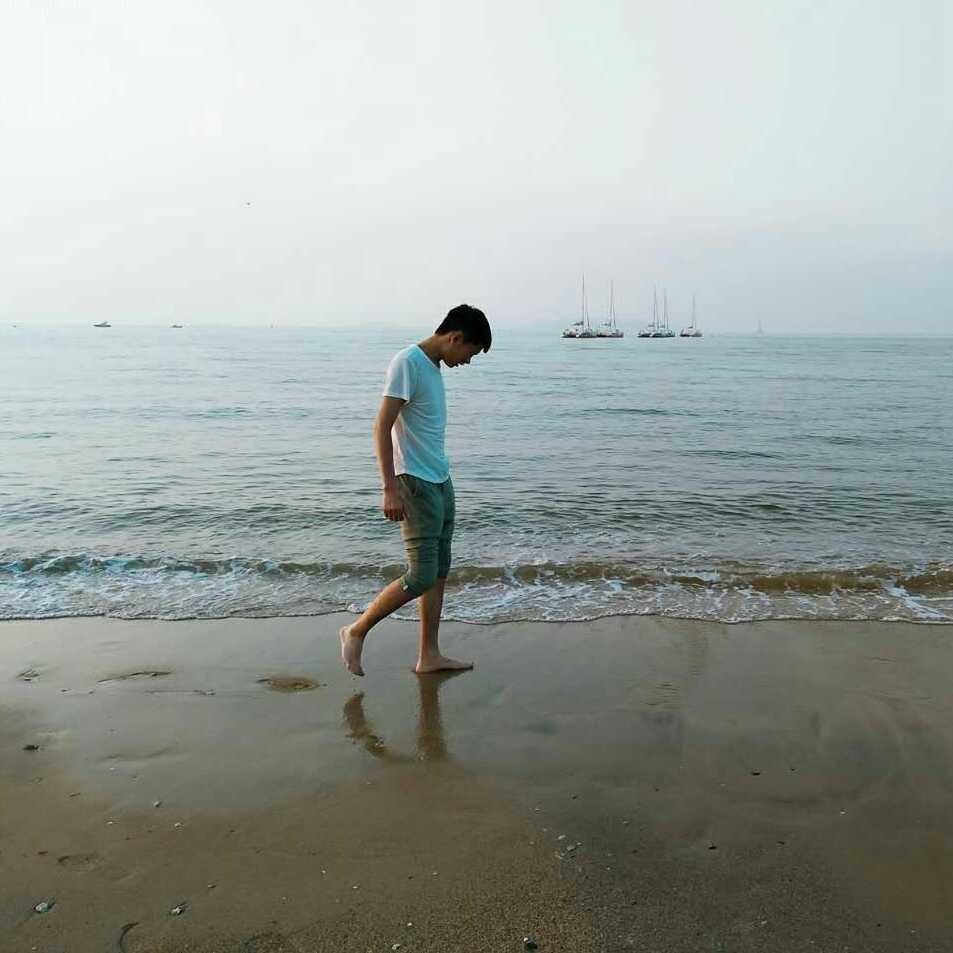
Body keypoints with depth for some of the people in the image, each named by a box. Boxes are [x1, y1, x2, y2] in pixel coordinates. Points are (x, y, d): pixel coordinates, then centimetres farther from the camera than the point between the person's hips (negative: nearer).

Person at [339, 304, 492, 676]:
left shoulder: (432, 366, 15)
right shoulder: (407, 362, -13)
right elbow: (382, 427, -18)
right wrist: (390, 489, -22)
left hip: (440, 481, 9)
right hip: (414, 482, -9)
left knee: (439, 573, 10)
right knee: (420, 576, -8)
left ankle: (429, 656, 19)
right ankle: (356, 632, 10)